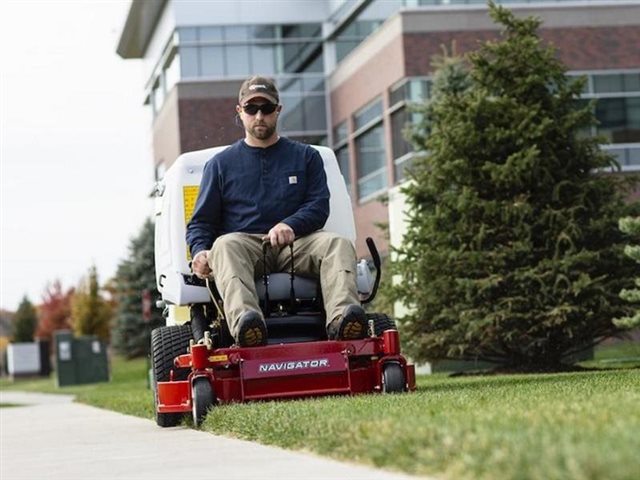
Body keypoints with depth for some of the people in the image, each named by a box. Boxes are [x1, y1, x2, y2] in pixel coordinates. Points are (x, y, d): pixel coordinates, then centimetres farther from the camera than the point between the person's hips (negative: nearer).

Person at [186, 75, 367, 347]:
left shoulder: (306, 157, 21)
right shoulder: (221, 164, 21)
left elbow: (319, 206, 8)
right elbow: (201, 221, 16)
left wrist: (290, 225, -15)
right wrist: (200, 251, -8)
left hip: (295, 244, 1)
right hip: (243, 243, -1)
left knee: (338, 245, -30)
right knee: (225, 246, -36)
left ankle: (341, 317, -57)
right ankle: (243, 320, -63)